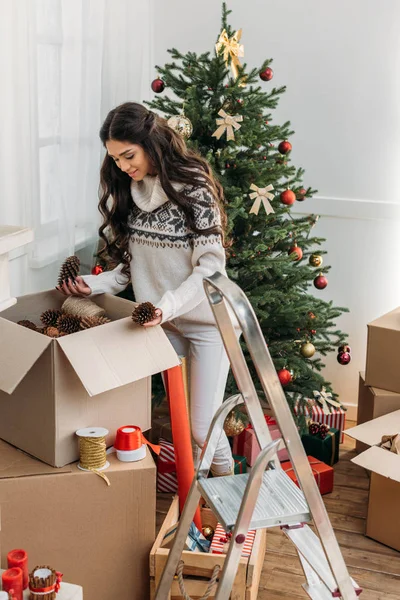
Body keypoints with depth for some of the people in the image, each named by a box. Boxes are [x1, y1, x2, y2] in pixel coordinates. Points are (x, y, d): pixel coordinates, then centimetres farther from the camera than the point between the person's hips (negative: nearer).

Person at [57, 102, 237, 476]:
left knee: (202, 428, -3)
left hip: (205, 322, -5)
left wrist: (167, 305, -33)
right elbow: (131, 263, 8)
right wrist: (94, 285, -10)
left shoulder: (194, 187, -16)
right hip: (160, 323, 5)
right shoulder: (126, 190, 2)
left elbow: (209, 267, -20)